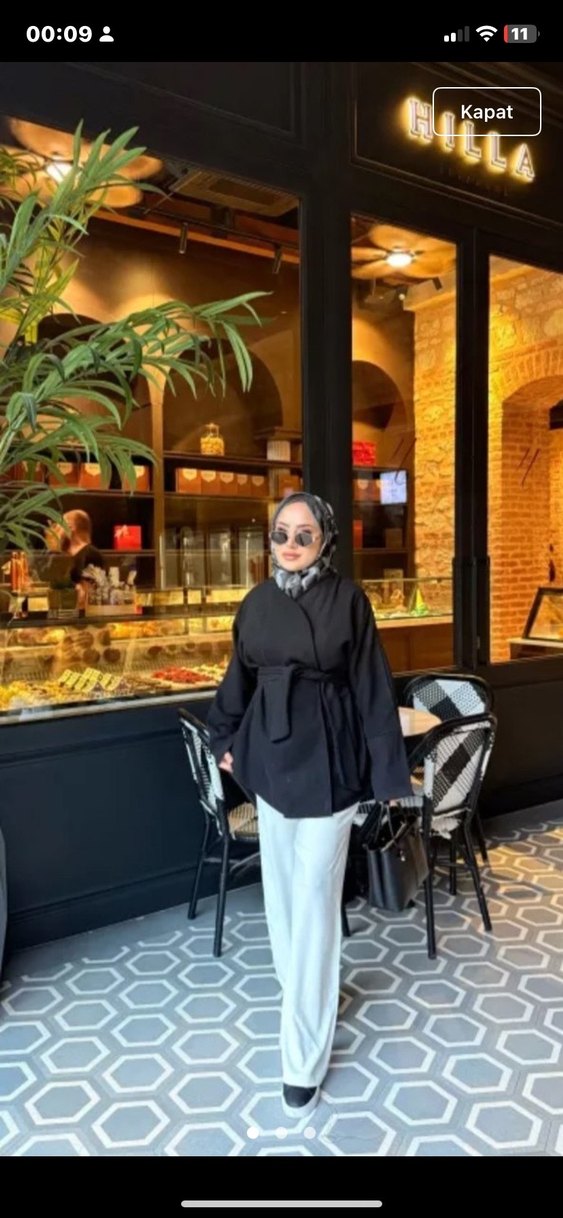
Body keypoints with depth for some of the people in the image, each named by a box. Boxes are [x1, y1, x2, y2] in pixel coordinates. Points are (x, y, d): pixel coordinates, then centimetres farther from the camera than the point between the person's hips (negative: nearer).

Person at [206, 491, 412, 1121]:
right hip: (271, 755, 5)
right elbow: (238, 677, 14)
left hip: (326, 759, -5)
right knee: (282, 881, 15)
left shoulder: (347, 599, -9)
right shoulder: (257, 601, 4)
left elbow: (372, 686, -8)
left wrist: (386, 768, -8)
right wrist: (226, 739, 17)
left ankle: (303, 1060, 7)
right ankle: (306, 988, 38)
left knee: (314, 896, -2)